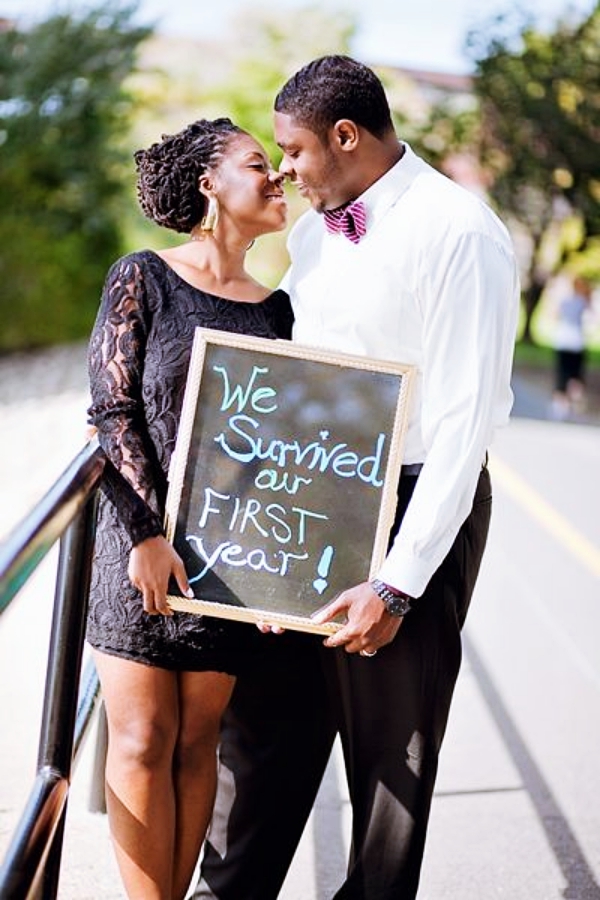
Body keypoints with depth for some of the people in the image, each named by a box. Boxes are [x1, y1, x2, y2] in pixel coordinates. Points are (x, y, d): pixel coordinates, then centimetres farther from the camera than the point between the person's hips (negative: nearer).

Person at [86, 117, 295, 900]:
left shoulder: (276, 307, 12)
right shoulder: (143, 278, 0)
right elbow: (113, 410, -5)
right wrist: (148, 533, -13)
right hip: (142, 536, -3)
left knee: (197, 743, 5)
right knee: (143, 740, -2)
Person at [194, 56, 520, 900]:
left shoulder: (458, 234, -17)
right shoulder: (313, 228, 9)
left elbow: (463, 425, -19)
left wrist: (397, 585, -20)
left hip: (414, 512, -7)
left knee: (391, 743, 7)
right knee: (262, 718, 14)